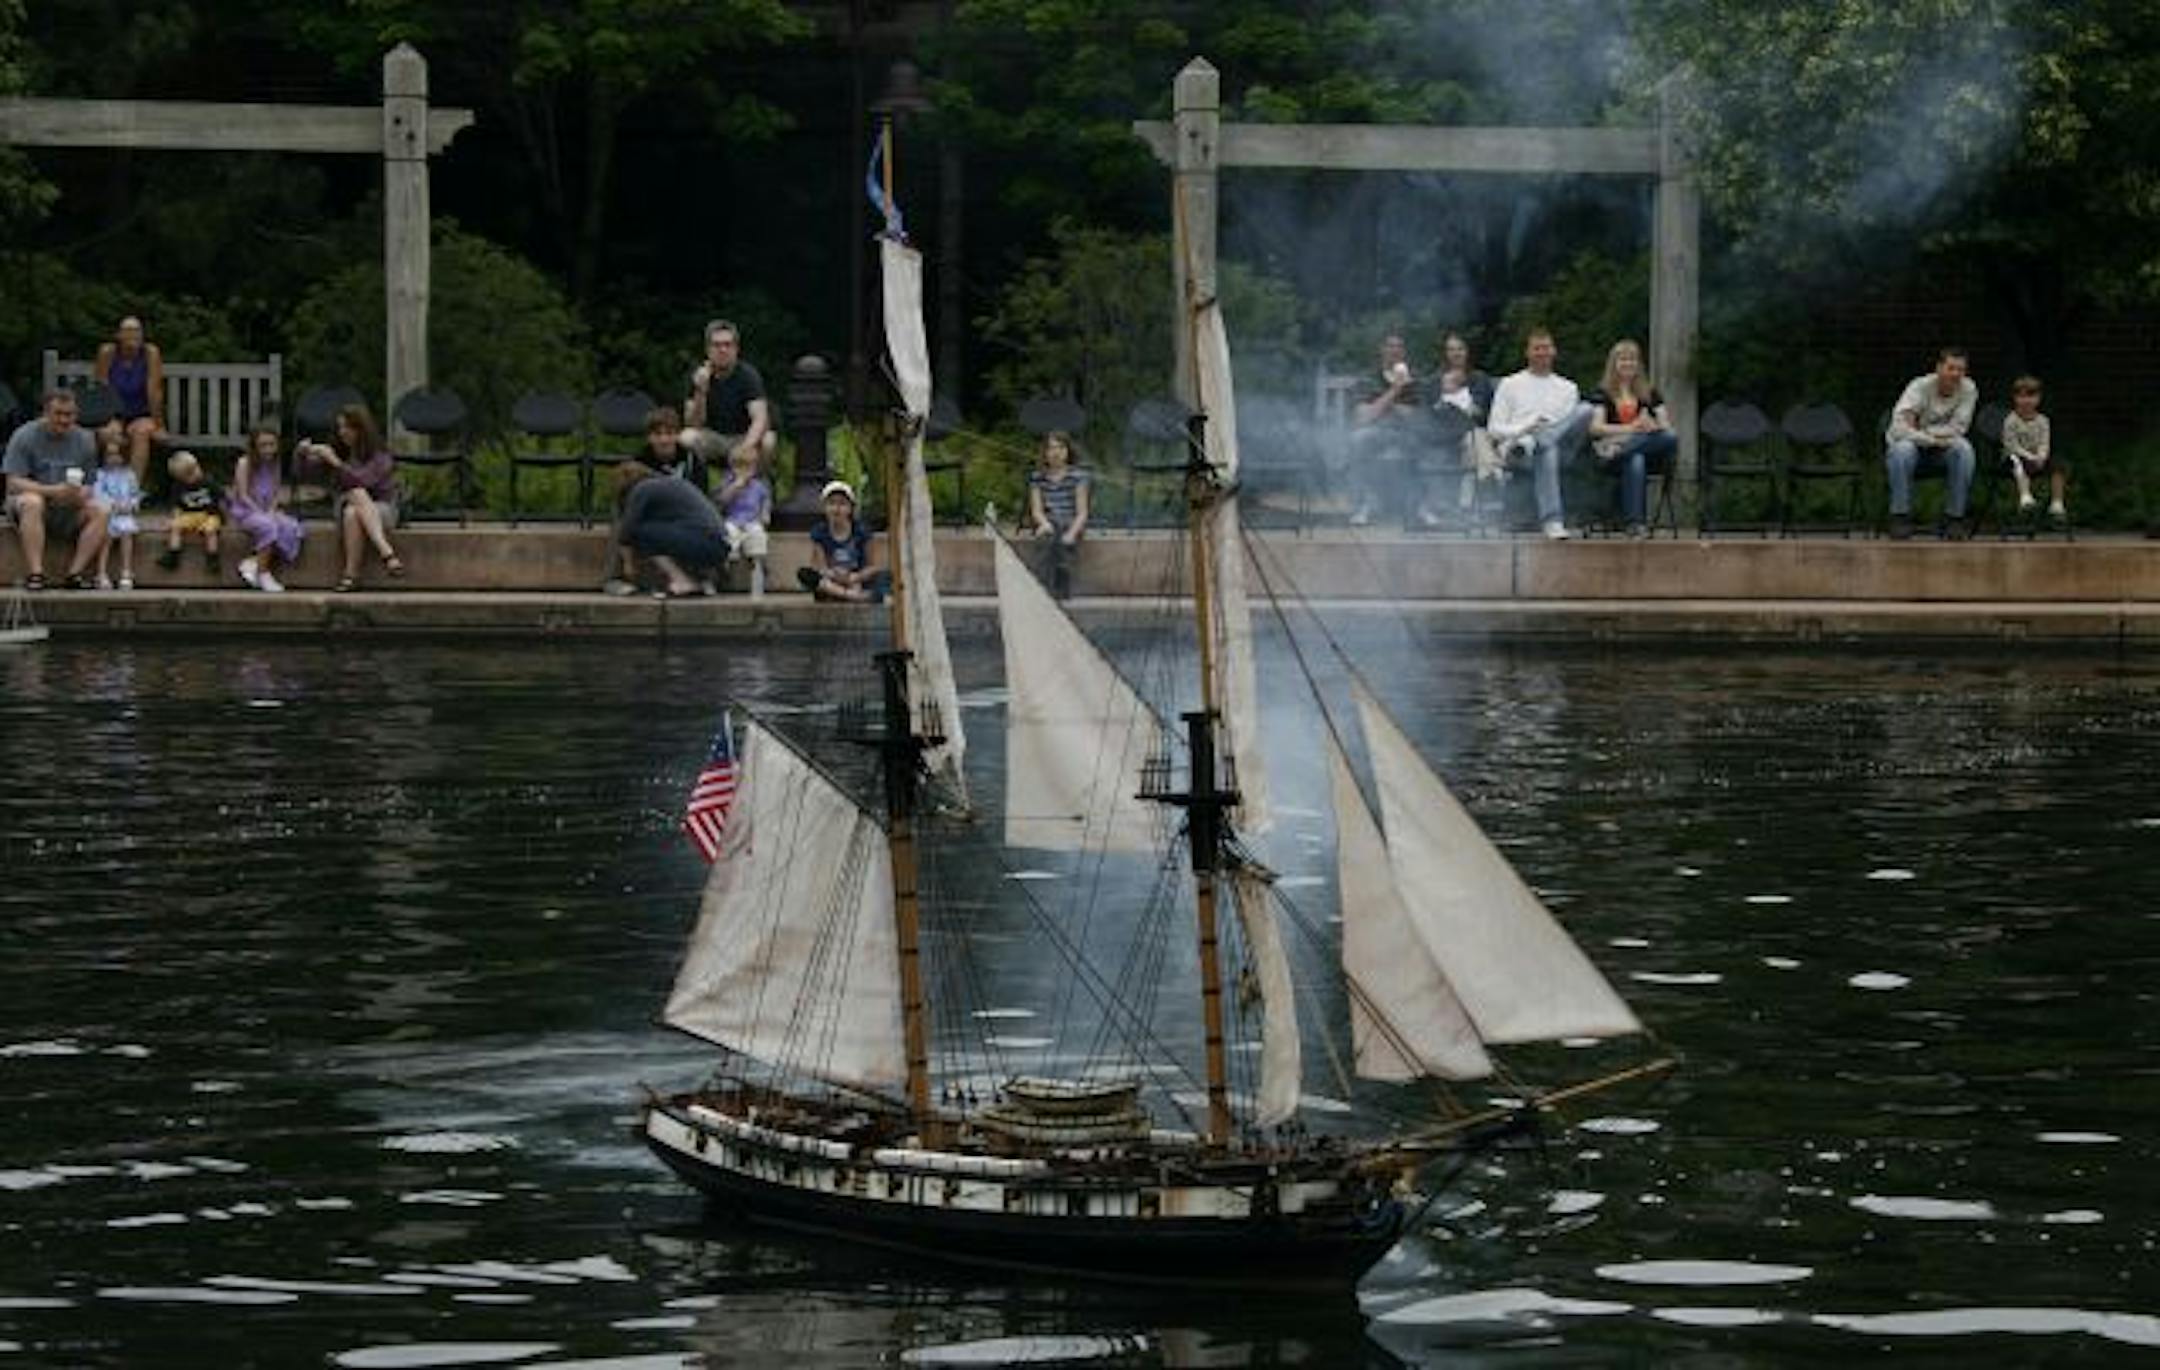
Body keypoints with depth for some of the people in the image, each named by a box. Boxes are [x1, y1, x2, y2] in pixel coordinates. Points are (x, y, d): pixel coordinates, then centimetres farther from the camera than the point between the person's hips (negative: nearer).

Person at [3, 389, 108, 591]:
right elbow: (14, 483, -15)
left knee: (99, 511, -22)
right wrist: (51, 491, -29)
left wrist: (81, 494, -22)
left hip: (68, 511, 4)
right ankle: (34, 574, -41)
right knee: (32, 502, -37)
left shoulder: (83, 441, 4)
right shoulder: (24, 437, -8)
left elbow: (91, 484, 4)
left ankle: (75, 573, -26)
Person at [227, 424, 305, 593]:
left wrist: (272, 510, -9)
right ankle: (263, 574, -25)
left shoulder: (273, 465, 10)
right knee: (267, 526, -36)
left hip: (268, 511, 6)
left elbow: (278, 492, 11)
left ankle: (252, 562, -21)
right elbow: (243, 495, -12)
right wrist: (260, 513, -20)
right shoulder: (245, 463, -8)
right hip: (245, 510, -6)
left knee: (292, 528, -22)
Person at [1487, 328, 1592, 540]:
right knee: (1547, 451, -41)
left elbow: (1574, 427, 14)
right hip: (1515, 443, -2)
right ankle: (1551, 521, -49)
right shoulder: (1510, 385, 19)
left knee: (1585, 410, -27)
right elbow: (1495, 428, 10)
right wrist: (1524, 429, -10)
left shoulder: (1567, 388, 25)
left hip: (1560, 445, 2)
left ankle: (1532, 444, -42)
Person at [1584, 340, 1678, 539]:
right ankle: (1634, 522, -46)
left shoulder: (1650, 393, 24)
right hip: (1612, 453, -2)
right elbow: (1595, 428, -3)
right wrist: (1630, 428, -16)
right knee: (1635, 460, -41)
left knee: (1671, 440, -33)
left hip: (1650, 454, 2)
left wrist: (1652, 426, -13)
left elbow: (1667, 427, 13)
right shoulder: (1602, 393, 13)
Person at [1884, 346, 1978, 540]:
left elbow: (1957, 428, -15)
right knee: (1903, 449, -37)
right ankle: (1900, 516, -23)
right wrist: (1932, 439, -31)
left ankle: (1955, 517, -20)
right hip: (1915, 446, -2)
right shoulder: (1920, 386, -19)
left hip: (1942, 452, 2)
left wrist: (1920, 431, -19)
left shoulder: (1968, 389, -11)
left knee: (1963, 449, -30)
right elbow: (1898, 429, -29)